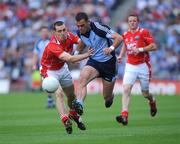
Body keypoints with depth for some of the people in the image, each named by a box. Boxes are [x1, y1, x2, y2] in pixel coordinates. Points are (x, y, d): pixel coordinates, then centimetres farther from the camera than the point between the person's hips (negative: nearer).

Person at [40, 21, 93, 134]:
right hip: (50, 71, -7)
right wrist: (87, 55, -45)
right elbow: (70, 58, -45)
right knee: (59, 94, -28)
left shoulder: (68, 36, -16)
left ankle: (73, 115, 45)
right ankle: (65, 119, -38)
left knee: (71, 95, 19)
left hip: (63, 68, 7)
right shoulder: (52, 46, -38)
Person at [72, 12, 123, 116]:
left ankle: (110, 97, 43)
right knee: (82, 77, -30)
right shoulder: (80, 32, -3)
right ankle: (79, 104, -45)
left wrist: (111, 48, -43)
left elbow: (119, 38, -26)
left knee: (107, 97, 5)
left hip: (108, 62, -4)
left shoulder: (98, 28, -22)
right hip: (93, 61, 4)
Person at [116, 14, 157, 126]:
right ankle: (124, 116, -25)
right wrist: (121, 56, 12)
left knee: (145, 93, 6)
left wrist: (140, 49, -21)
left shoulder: (144, 32, -6)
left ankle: (152, 102, 44)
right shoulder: (126, 35, 9)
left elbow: (154, 46, -11)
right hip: (130, 66, 3)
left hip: (143, 66, -3)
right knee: (126, 89, -17)